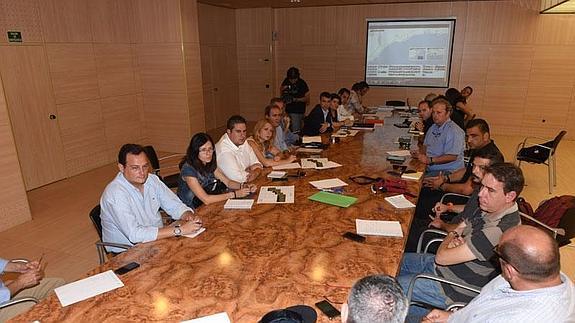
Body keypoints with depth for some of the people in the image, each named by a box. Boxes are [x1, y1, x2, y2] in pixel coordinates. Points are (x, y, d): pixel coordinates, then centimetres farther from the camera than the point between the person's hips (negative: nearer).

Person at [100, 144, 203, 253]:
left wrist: (190, 216, -21)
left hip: (157, 237, 7)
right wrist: (180, 230, -34)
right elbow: (134, 234, -32)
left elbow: (175, 206, 3)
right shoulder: (115, 193, -24)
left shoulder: (152, 180, -3)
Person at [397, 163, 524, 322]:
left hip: (457, 290, -9)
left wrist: (447, 243, -8)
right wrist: (453, 237, -12)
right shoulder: (489, 208, -5)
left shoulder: (499, 231, -35)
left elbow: (441, 257, -31)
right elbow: (458, 229, 11)